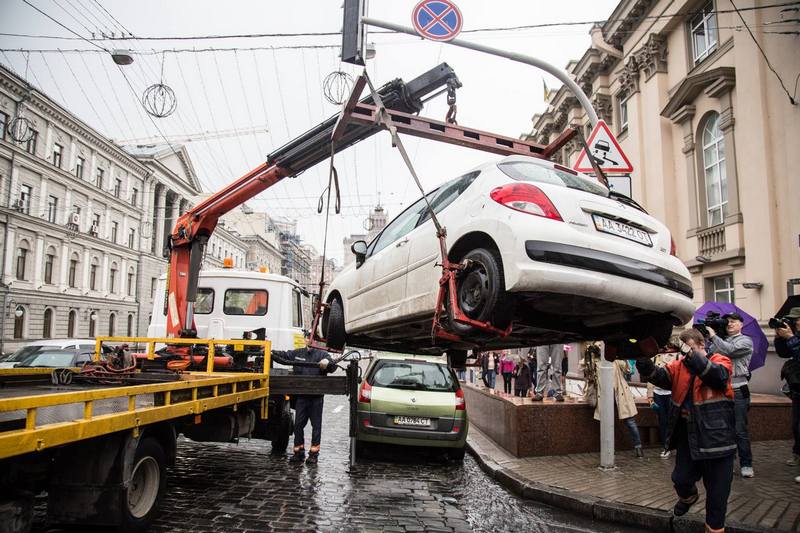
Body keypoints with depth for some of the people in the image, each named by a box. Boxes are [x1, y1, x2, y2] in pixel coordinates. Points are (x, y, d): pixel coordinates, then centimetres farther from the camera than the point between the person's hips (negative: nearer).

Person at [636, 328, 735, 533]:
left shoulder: (720, 361, -3)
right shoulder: (679, 366, 7)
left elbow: (718, 374, -26)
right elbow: (658, 375, -8)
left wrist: (688, 352, -35)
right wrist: (643, 360, -29)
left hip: (716, 437, -4)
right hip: (687, 435, 4)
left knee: (717, 491, 5)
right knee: (681, 479, 13)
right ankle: (688, 497, 47)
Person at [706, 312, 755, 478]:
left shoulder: (745, 341, 1)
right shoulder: (721, 341, 17)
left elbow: (730, 350, -18)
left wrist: (713, 335, -10)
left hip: (737, 391, -5)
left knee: (740, 430, -1)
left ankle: (746, 464, 9)